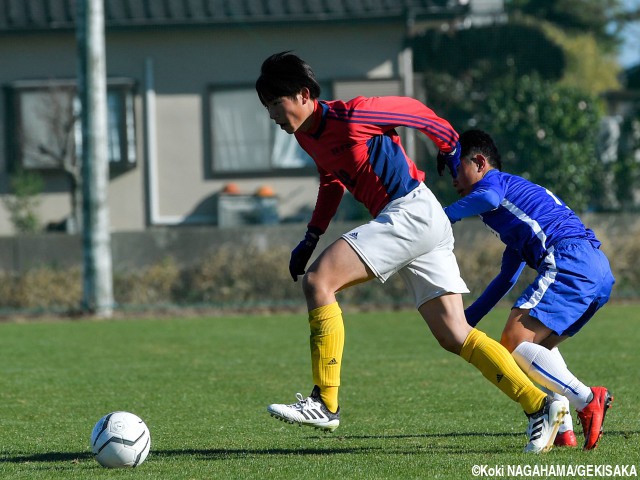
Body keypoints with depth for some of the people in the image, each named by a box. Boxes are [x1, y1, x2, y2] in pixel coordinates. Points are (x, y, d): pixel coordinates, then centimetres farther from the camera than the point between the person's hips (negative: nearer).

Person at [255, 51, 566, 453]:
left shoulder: (349, 117, -14)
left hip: (412, 211, -9)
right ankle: (540, 405, 3)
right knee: (454, 335, 4)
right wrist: (311, 238, 24)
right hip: (422, 224, 9)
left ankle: (325, 404, -19)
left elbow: (412, 110, -2)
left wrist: (449, 145, 13)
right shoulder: (307, 134, 13)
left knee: (318, 280, -17)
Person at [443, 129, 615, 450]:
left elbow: (490, 197, -19)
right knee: (537, 345, 24)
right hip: (601, 270, 10)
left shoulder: (493, 180, 10)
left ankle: (587, 400, -25)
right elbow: (507, 278, 43)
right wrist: (469, 318, 46)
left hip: (569, 259, -10)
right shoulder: (515, 190, 37)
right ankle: (563, 430, 8)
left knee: (514, 344, -15)